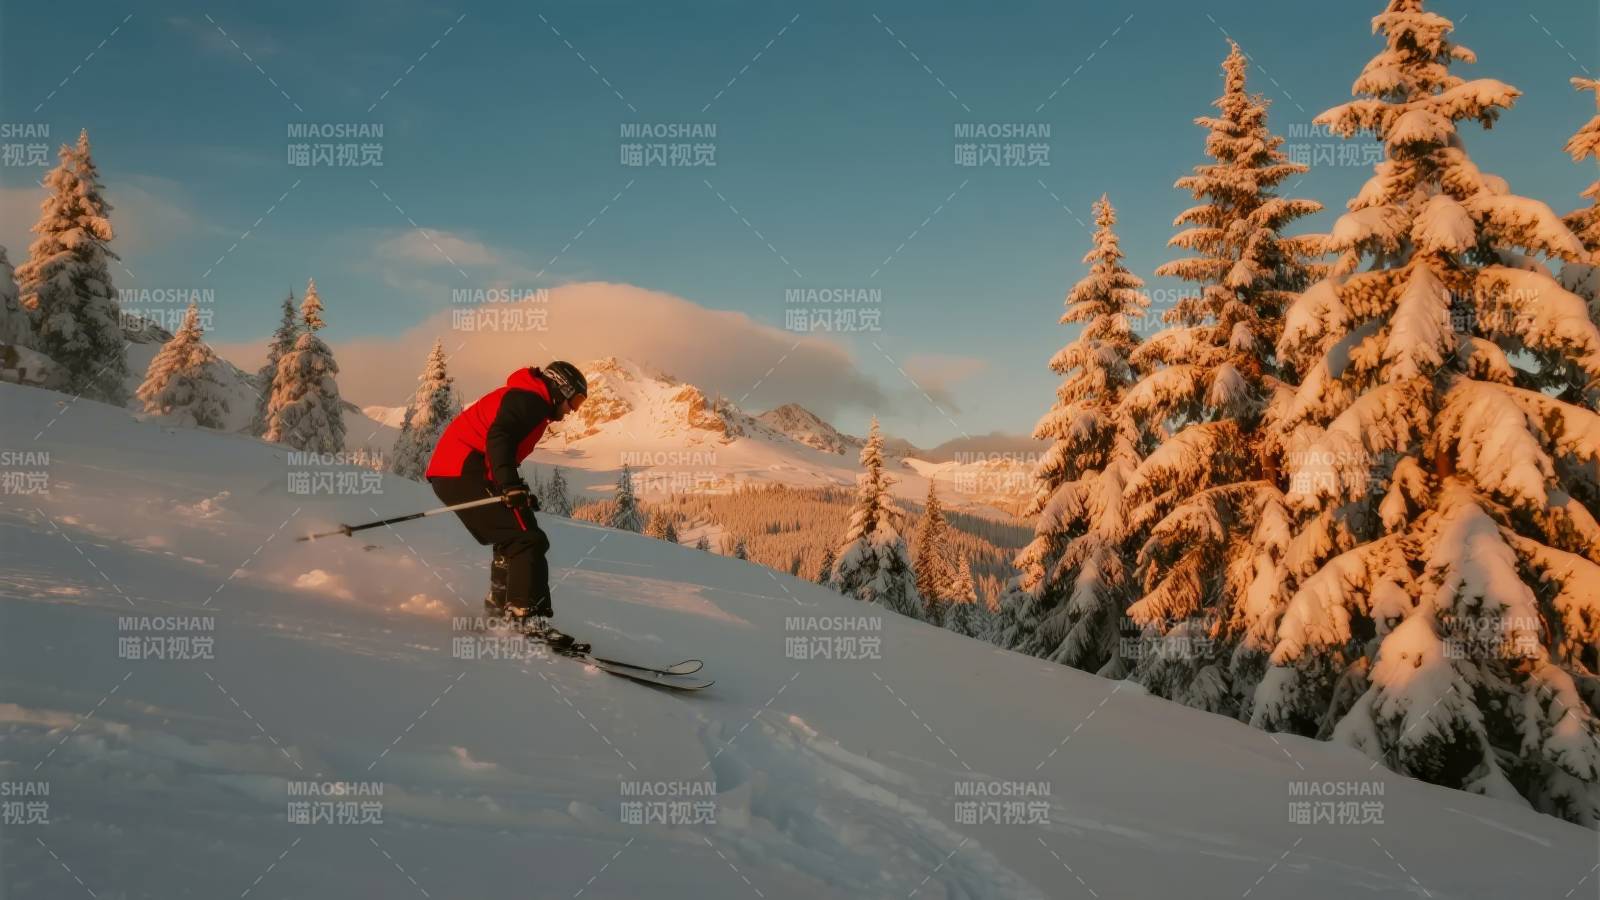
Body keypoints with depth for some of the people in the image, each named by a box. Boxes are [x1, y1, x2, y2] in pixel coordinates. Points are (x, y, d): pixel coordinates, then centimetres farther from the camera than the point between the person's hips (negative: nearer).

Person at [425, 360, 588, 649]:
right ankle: (529, 619, -23)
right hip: (465, 473, -11)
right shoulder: (530, 398, -7)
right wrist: (511, 486, -34)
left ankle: (500, 609, 33)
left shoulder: (523, 398, 25)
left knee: (512, 540, 22)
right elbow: (498, 437, -23)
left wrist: (518, 493, 30)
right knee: (528, 541, -15)